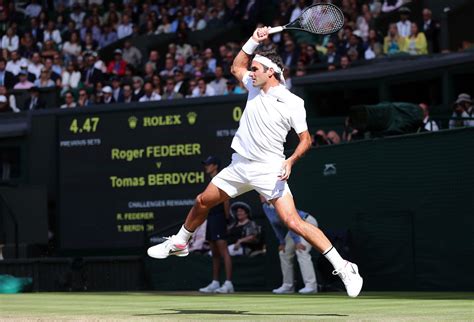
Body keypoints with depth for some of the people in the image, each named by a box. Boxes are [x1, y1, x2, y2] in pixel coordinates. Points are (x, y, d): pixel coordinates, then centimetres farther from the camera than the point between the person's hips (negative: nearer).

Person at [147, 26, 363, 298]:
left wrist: (290, 161, -24)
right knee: (203, 201, 16)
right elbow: (236, 67, 25)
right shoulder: (255, 87, 7)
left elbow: (306, 139, -7)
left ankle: (343, 268, -17)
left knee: (293, 222, -18)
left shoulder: (293, 103, -11)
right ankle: (179, 243, 42)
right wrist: (254, 42, 11)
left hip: (269, 170, -7)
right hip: (240, 164, 7)